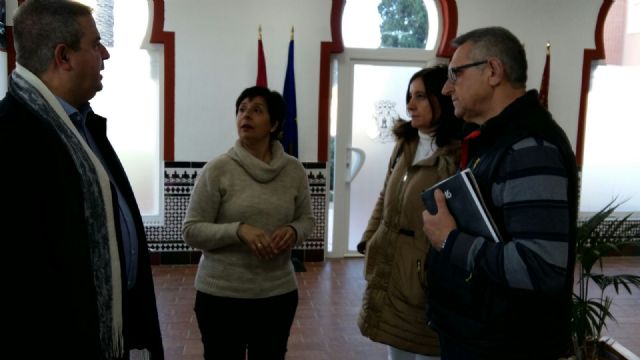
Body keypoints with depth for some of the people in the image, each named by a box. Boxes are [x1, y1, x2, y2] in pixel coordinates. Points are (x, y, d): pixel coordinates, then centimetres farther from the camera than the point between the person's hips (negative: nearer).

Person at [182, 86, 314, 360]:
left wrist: (293, 231, -11)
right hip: (221, 294, -3)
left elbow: (306, 219, 11)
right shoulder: (217, 169, -10)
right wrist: (239, 230, -23)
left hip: (279, 292, 3)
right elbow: (191, 230, -9)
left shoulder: (294, 170, 0)